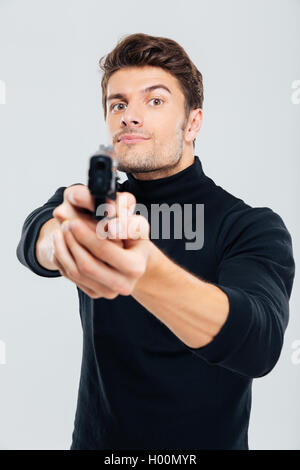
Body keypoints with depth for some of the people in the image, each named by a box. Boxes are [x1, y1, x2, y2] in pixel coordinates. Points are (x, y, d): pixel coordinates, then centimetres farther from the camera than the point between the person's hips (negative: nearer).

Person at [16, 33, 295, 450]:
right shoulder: (88, 205, -6)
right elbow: (33, 241, -26)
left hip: (206, 440, -2)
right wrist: (69, 234, -48)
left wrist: (147, 271, -50)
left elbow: (260, 343, -33)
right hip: (96, 438, 3)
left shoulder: (254, 226, -17)